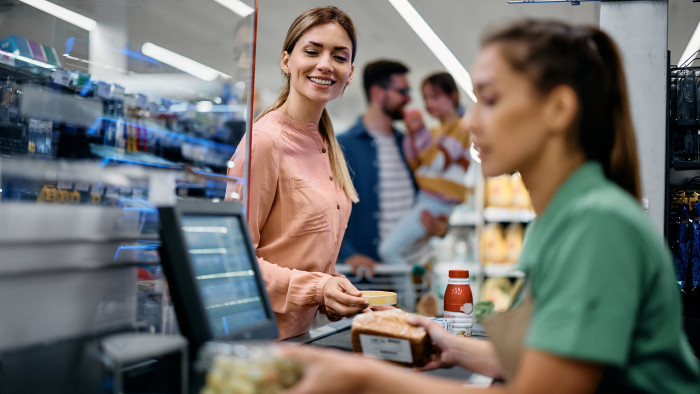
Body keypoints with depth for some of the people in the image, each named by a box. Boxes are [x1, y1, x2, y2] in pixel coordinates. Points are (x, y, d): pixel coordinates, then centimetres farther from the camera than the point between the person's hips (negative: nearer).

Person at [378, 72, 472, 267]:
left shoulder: (459, 129, -3)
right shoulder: (434, 132, 21)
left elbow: (439, 163, -14)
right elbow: (417, 167, 17)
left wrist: (422, 134, -18)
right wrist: (412, 137, 5)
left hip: (435, 203, -9)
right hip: (421, 198, 9)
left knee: (389, 249, -18)